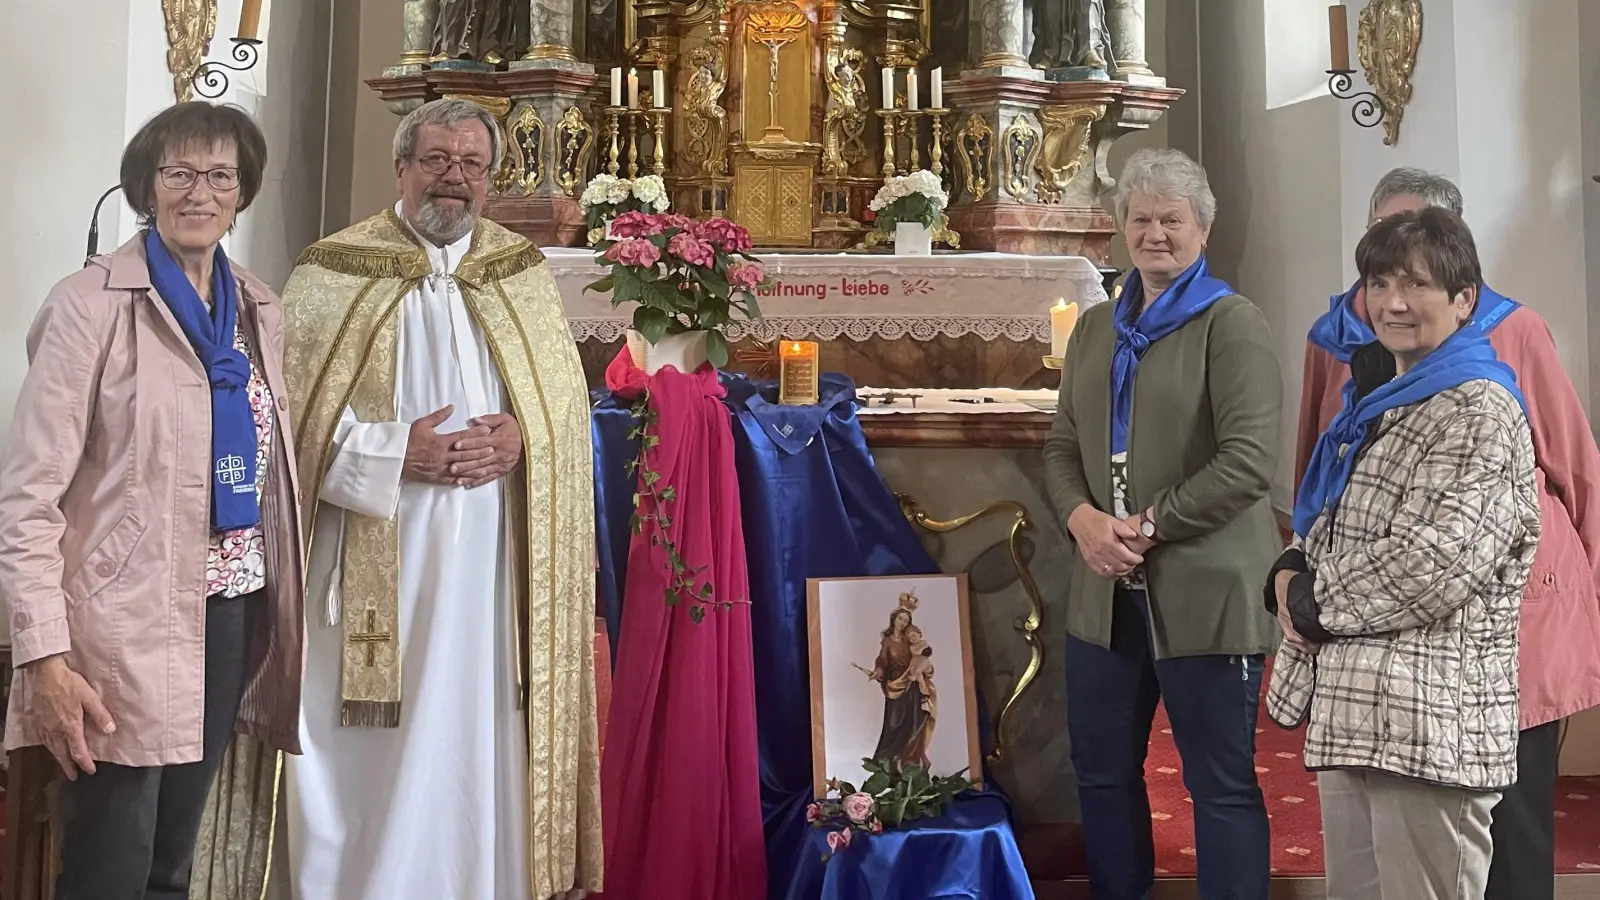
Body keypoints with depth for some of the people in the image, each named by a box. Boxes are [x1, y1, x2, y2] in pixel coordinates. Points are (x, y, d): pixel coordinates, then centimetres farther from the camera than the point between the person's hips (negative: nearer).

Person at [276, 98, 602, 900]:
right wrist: (397, 451, -16)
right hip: (377, 556, -3)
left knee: (482, 734, 6)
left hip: (495, 554, 3)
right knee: (373, 747, 0)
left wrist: (523, 437, -9)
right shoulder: (337, 271, 2)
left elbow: (568, 399, 11)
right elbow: (294, 409, -4)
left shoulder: (524, 274, 13)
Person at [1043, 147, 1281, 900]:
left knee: (1222, 783, 4)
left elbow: (1249, 460, -16)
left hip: (1205, 590, -6)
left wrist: (1148, 528, -16)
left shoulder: (1233, 323, -6)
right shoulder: (1096, 327, 14)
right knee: (1102, 772, 16)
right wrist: (1082, 518, -6)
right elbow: (1063, 445, 14)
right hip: (1107, 590, 7)